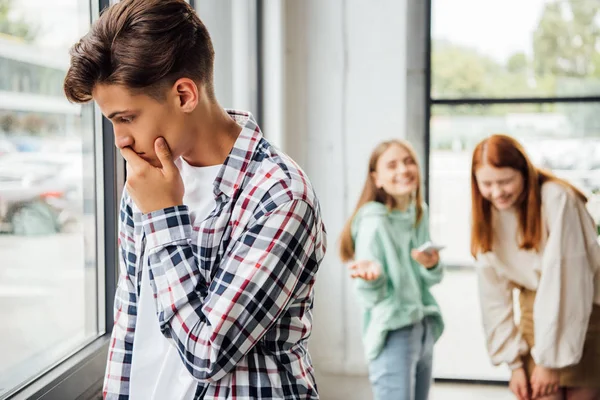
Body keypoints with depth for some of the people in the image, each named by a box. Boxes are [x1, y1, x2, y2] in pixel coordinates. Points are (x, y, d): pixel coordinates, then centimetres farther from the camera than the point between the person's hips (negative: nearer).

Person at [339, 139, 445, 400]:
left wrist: (431, 265, -10)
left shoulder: (420, 213, 6)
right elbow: (369, 298, -15)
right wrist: (372, 276, -36)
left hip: (425, 329, 8)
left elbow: (432, 280, 12)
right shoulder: (373, 223, -16)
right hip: (392, 333, -7)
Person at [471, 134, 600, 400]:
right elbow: (494, 295, -2)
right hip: (535, 315, 4)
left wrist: (551, 358, -18)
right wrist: (514, 361, -6)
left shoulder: (556, 200, -20)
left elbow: (565, 281, -21)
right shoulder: (487, 214, -2)